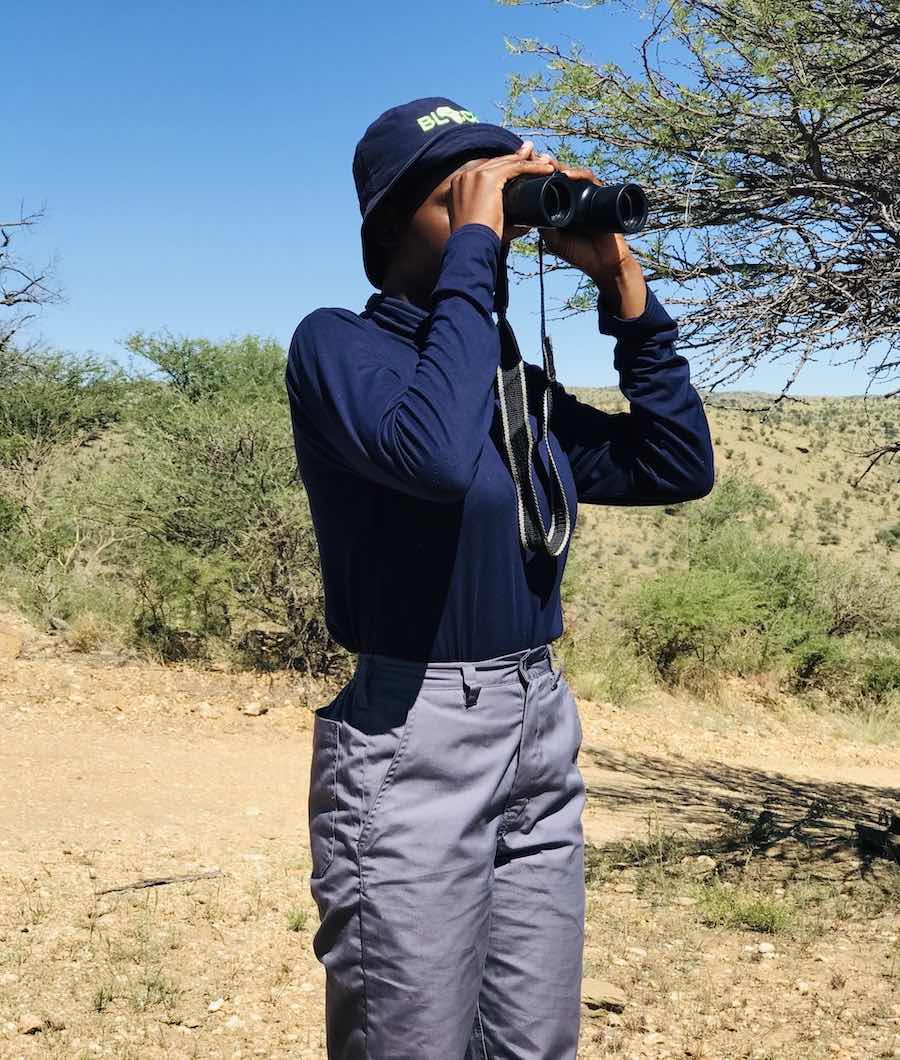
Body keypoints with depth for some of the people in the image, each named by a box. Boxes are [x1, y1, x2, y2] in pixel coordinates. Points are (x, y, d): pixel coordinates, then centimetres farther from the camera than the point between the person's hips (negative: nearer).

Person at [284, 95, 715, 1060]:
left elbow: (680, 466, 9)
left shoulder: (515, 379, 12)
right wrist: (472, 246, -19)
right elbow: (439, 453, -29)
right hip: (414, 745, -7)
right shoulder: (337, 343, -8)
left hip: (543, 732, 7)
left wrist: (619, 278, 4)